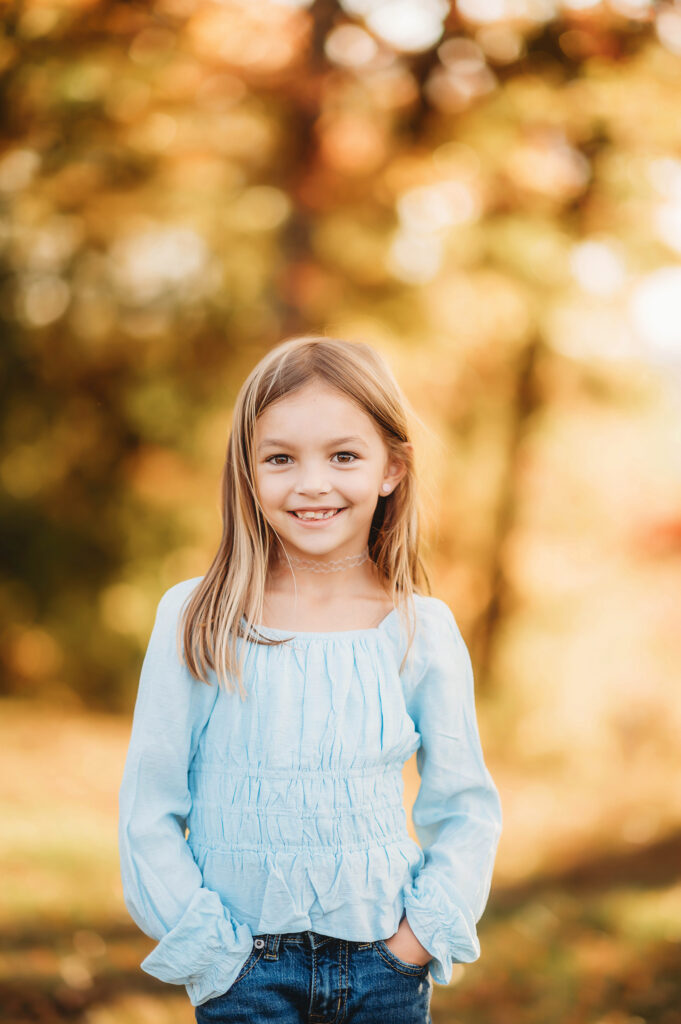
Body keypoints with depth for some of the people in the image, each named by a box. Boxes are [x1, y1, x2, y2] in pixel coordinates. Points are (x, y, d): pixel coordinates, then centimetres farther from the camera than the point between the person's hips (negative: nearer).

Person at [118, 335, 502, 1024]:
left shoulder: (423, 632, -2)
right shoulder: (196, 621, -6)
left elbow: (466, 808, 7)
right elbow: (149, 811, -2)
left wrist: (427, 930, -4)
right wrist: (203, 946, -6)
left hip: (386, 965, 1)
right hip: (244, 966, -1)